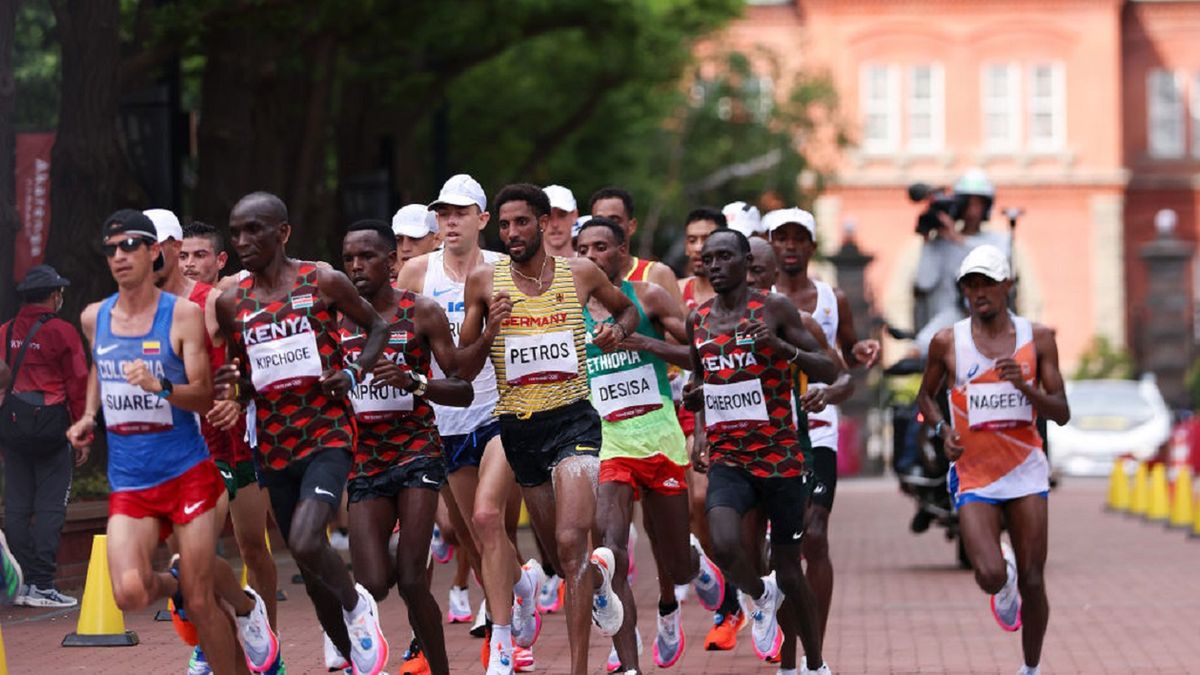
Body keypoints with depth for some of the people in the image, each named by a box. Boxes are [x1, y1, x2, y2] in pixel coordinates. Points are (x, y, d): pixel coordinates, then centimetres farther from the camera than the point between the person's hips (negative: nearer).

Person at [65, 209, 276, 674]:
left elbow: (204, 396, -11)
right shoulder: (94, 317, 6)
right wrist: (89, 417, 12)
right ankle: (173, 583, 17)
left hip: (187, 473, -3)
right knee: (130, 594, -17)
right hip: (127, 483, 3)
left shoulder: (183, 314, -7)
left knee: (200, 603, -4)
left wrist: (160, 387, -29)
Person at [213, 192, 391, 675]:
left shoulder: (323, 283, -5)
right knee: (311, 570, 10)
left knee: (306, 543, -26)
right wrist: (232, 387, -8)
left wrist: (353, 373, -8)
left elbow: (377, 327, 9)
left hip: (326, 435, -4)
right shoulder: (232, 303, 4)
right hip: (274, 445, 4)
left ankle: (358, 607, 3)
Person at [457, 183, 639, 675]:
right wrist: (490, 331, -14)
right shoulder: (484, 280, 2)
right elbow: (463, 371, 4)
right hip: (513, 427, 3)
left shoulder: (580, 273, 2)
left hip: (572, 419, -2)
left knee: (570, 542, -18)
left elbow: (627, 309, 23)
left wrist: (618, 331, 0)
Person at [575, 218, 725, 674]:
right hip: (605, 443, 0)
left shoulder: (648, 298, 2)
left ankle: (672, 599, 47)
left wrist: (648, 343, -16)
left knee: (676, 565, 9)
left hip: (659, 438, 0)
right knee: (612, 557, -20)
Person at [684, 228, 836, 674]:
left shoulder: (774, 309, -5)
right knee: (724, 544, -25)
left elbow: (828, 372, -7)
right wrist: (701, 431, 11)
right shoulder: (698, 320, 7)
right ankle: (760, 596, 8)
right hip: (728, 458, 3)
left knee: (788, 567, 5)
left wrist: (780, 346, -23)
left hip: (780, 454, -2)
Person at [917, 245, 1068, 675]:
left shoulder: (1037, 338, 0)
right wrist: (942, 429, -4)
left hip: (1025, 470, 1)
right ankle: (1004, 585, 19)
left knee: (1032, 582, 1)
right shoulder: (948, 343, -1)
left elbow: (1062, 413, 0)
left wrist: (1025, 385, -18)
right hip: (973, 475, -1)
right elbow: (926, 396, 16)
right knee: (991, 576, -19)